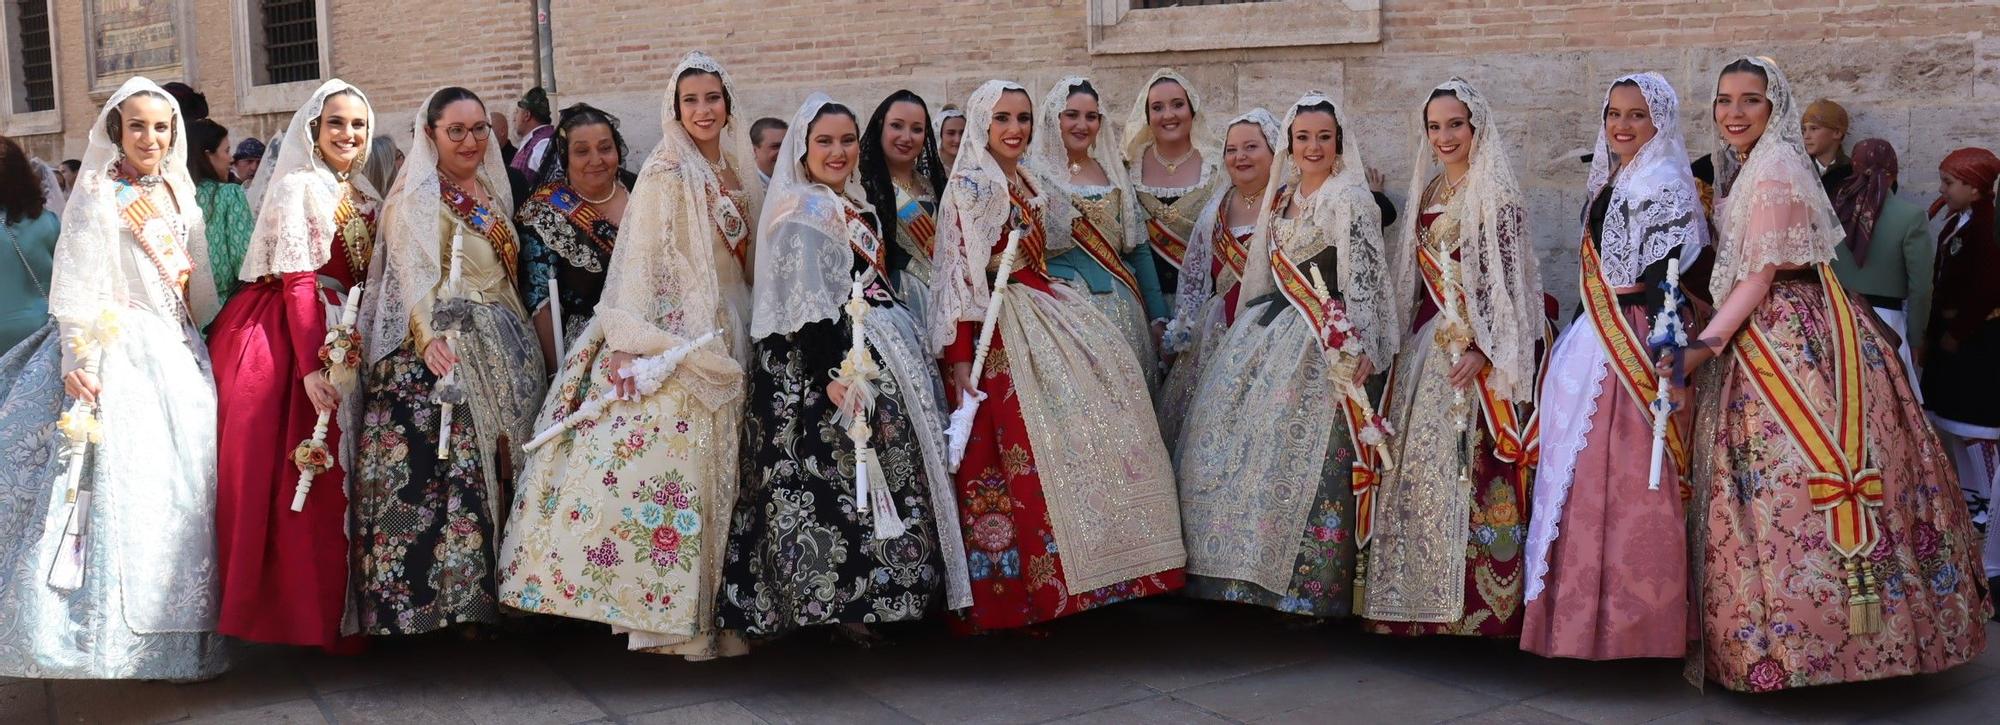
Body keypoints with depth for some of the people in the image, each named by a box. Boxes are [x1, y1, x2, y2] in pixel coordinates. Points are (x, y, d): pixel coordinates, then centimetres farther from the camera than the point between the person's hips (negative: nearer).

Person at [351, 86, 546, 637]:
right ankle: (438, 599, -10)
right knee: (446, 471, -13)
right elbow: (414, 276, -18)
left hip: (502, 352, 8)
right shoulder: (417, 197, -5)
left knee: (494, 466, 5)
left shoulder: (490, 190, 17)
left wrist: (525, 343, 20)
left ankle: (479, 598, 9)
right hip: (437, 352, -7)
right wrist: (430, 336, -34)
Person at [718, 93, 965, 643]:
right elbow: (803, 305, -18)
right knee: (841, 479, -11)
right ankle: (844, 604, -5)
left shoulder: (855, 207, 18)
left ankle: (861, 602, 14)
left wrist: (916, 355, 20)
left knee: (881, 475, 8)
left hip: (879, 354, 10)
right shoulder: (801, 211, -10)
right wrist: (834, 372, -25)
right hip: (830, 358, -10)